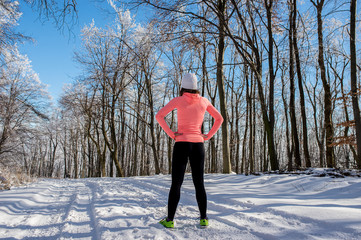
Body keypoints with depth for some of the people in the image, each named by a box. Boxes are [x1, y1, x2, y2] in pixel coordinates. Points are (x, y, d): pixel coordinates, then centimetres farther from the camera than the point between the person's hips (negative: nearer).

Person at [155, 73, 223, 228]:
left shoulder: (178, 100, -1)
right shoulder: (204, 101, 8)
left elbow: (159, 116, -11)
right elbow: (219, 119, 14)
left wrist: (171, 134, -8)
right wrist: (207, 136, 9)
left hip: (182, 144, -2)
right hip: (198, 145, 3)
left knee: (176, 183, 1)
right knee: (199, 183, 10)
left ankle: (169, 220, 3)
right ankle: (203, 218, 12)